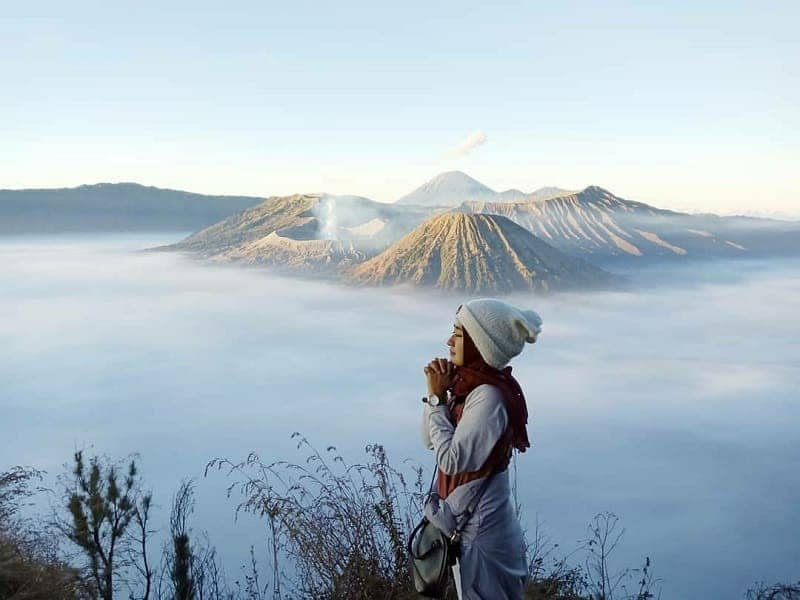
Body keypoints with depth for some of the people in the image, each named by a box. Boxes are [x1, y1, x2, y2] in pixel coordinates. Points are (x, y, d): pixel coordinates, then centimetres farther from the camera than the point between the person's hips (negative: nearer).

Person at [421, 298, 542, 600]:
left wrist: (438, 398, -20)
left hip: (480, 530, -9)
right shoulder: (469, 385, 2)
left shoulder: (490, 396, -25)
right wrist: (436, 392, -7)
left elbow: (451, 459, -27)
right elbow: (430, 440, 7)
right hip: (468, 521, 9)